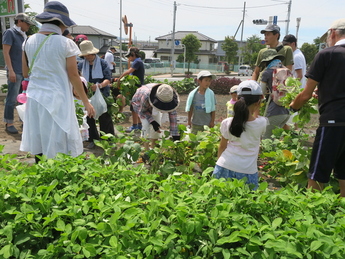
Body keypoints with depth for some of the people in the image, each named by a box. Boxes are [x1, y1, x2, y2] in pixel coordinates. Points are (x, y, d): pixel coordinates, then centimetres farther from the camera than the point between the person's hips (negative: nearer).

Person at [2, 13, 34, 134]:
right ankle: (9, 124, 3)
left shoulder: (23, 35, 17)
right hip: (15, 72, -7)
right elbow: (5, 52, -11)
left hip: (25, 71, 7)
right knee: (12, 98, -5)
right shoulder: (10, 32, -5)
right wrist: (11, 71, -18)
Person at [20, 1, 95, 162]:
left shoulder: (29, 42, 5)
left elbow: (25, 73, 11)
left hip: (35, 97, 5)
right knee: (59, 144, 3)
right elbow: (73, 76, -9)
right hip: (57, 98, -5)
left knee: (38, 144, 14)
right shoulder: (66, 44, -9)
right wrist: (86, 102, -1)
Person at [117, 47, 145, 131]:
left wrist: (119, 79, -19)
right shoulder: (139, 61, 16)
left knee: (134, 108, -4)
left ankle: (134, 126, 2)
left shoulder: (137, 62, -15)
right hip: (138, 87, 10)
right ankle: (139, 125, 22)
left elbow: (128, 72, -28)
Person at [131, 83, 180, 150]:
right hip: (139, 104, -3)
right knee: (146, 125, -20)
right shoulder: (146, 96, -46)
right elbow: (143, 111, -26)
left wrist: (175, 135, -35)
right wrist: (152, 122, -38)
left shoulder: (168, 98, -37)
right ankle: (146, 150, -10)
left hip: (153, 107, 4)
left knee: (157, 126, -5)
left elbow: (173, 114, -34)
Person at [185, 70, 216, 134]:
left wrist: (212, 121, -1)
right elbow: (190, 108, 6)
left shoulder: (211, 94, -6)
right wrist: (189, 120, 9)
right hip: (195, 123, 1)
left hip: (207, 123, -1)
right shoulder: (193, 94, -4)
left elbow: (213, 109, -1)